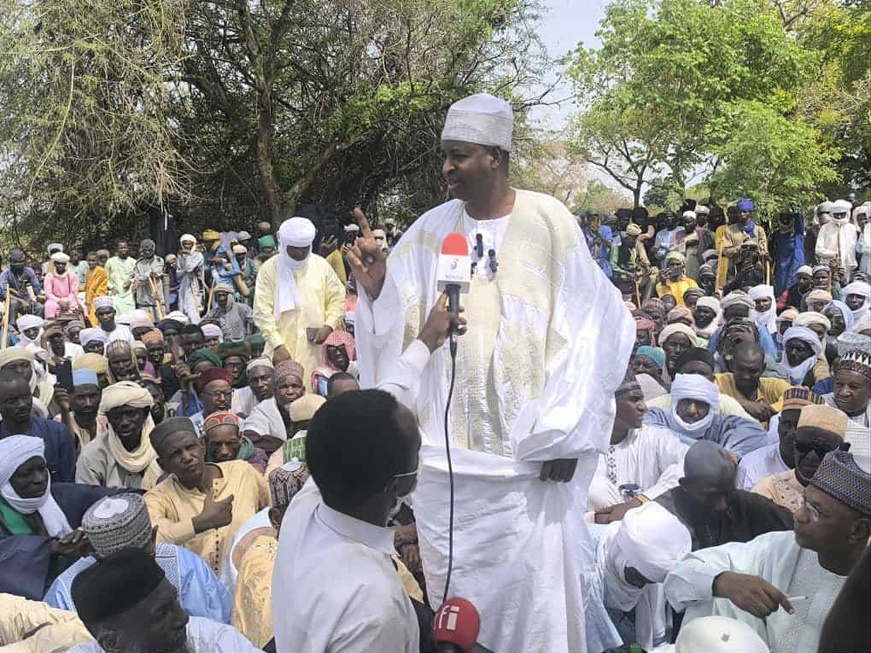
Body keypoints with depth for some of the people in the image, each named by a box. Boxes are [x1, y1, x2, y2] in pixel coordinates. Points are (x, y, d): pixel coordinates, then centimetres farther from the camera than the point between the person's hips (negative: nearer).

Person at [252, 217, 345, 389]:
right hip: (283, 347, -2)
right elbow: (262, 312, -4)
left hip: (317, 346, 2)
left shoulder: (321, 265, 8)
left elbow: (337, 298, 12)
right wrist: (277, 345, -12)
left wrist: (329, 326, -5)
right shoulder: (269, 269, 0)